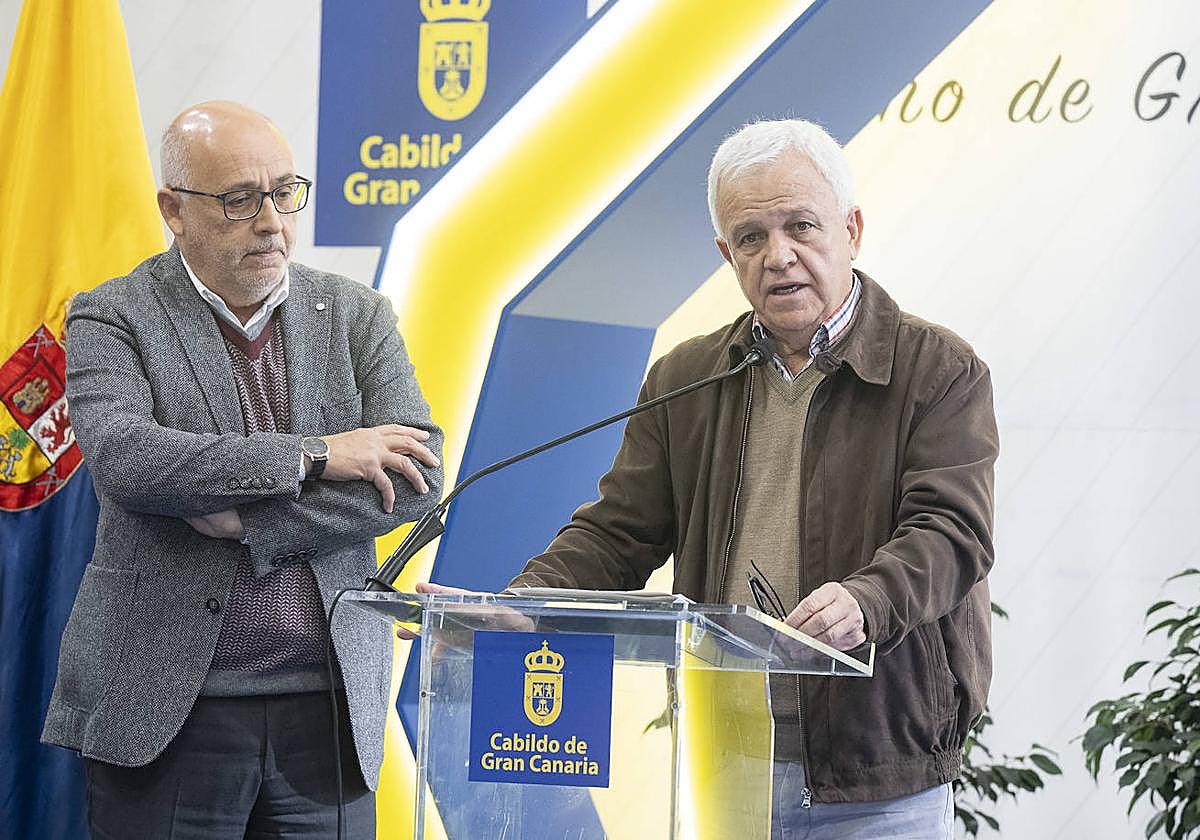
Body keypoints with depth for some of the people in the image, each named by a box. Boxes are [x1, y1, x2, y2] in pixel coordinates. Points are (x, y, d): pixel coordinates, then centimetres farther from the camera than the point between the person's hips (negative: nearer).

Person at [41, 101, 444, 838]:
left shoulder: (357, 316, 8)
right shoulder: (112, 320, 0)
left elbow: (417, 478, -3)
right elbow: (121, 458, -18)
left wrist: (246, 521, -13)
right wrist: (312, 456, -16)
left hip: (329, 709, 3)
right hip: (169, 713, -2)